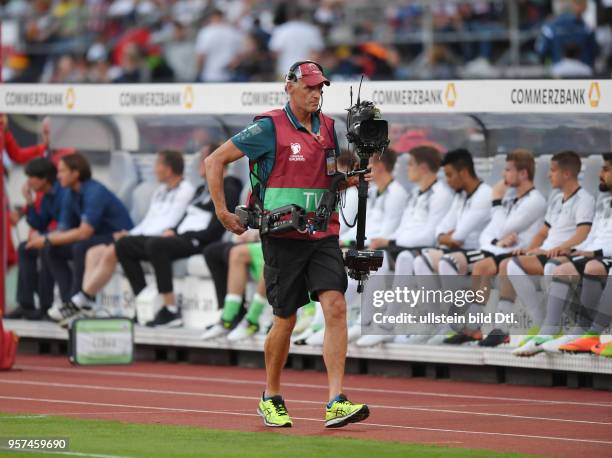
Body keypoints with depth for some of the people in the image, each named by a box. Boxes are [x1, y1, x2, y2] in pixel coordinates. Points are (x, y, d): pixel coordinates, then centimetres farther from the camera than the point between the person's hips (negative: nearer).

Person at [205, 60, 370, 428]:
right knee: (286, 319, 2)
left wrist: (353, 179, 4)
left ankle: (336, 404, -16)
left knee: (336, 307, -13)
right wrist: (222, 211, -7)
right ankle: (271, 397, 24)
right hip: (283, 236, -4)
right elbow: (216, 161, -3)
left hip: (323, 233, 4)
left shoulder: (328, 128, 11)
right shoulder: (270, 128, -6)